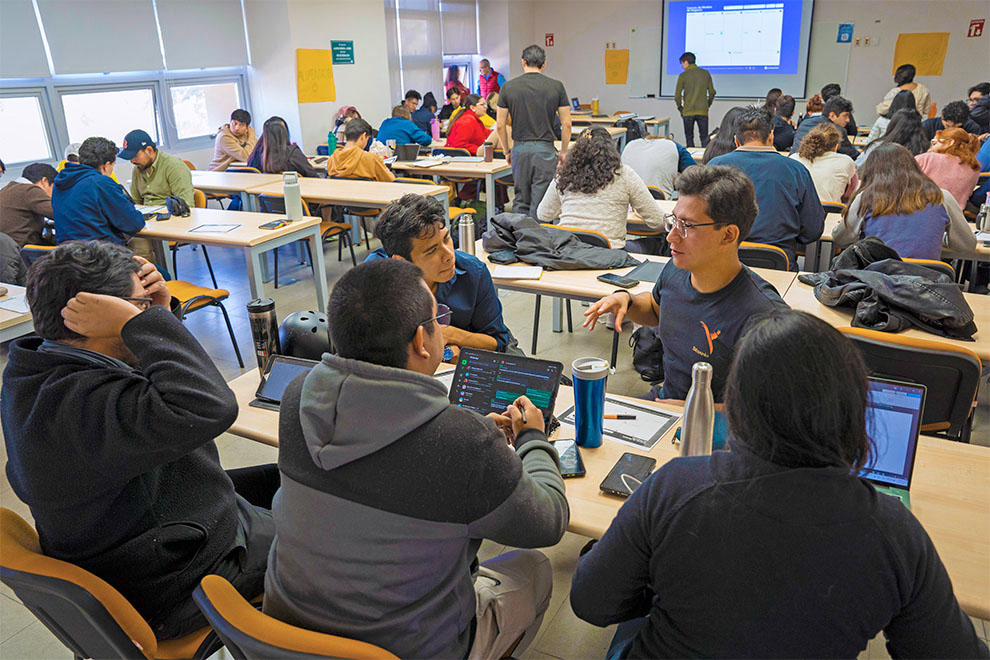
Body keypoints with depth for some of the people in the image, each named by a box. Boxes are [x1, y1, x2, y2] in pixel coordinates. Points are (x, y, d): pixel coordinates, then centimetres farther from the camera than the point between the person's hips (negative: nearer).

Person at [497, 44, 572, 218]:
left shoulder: (509, 87, 1)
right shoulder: (556, 86, 0)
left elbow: (500, 125, 2)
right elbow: (566, 124, -1)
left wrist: (507, 151, 14)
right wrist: (563, 152, 9)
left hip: (519, 149, 2)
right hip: (545, 150, -2)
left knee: (521, 201, 14)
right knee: (540, 204, 2)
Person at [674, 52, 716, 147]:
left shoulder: (683, 76, -5)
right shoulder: (706, 73, 4)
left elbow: (677, 96, -6)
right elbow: (712, 92, 6)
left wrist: (681, 110, 8)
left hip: (688, 112, -2)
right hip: (703, 112, 2)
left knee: (689, 138, 8)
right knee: (704, 138, 8)